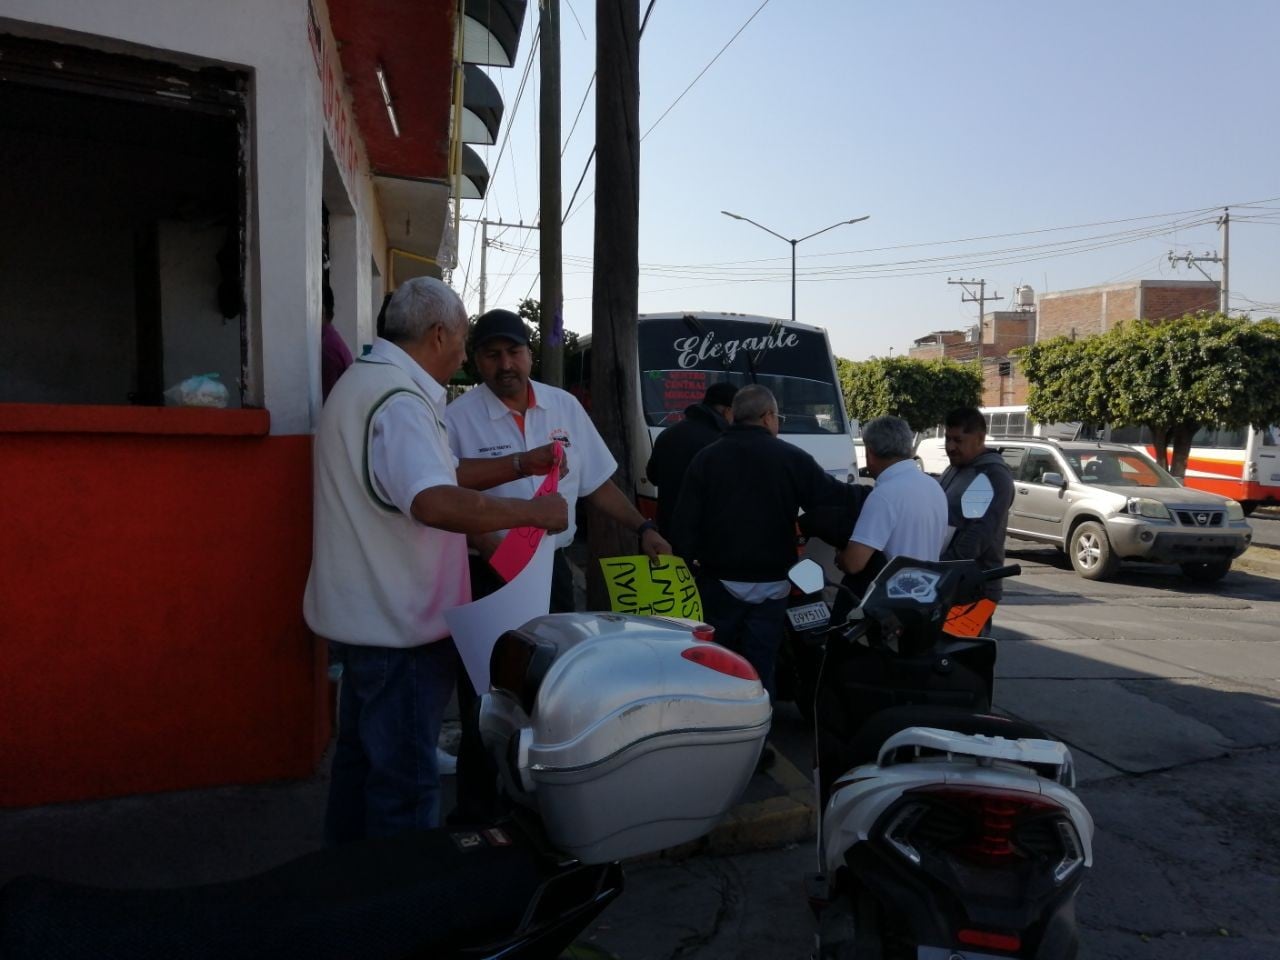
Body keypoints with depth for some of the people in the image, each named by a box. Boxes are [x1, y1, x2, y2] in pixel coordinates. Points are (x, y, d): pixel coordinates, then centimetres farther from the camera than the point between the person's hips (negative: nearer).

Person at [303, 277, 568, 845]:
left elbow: (436, 476, 18)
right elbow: (438, 504, -38)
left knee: (362, 753, 23)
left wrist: (523, 466, 13)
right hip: (400, 624, -11)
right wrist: (532, 511, -27)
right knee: (405, 776, 3)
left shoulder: (368, 380, 13)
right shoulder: (398, 400, -22)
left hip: (367, 614, 11)